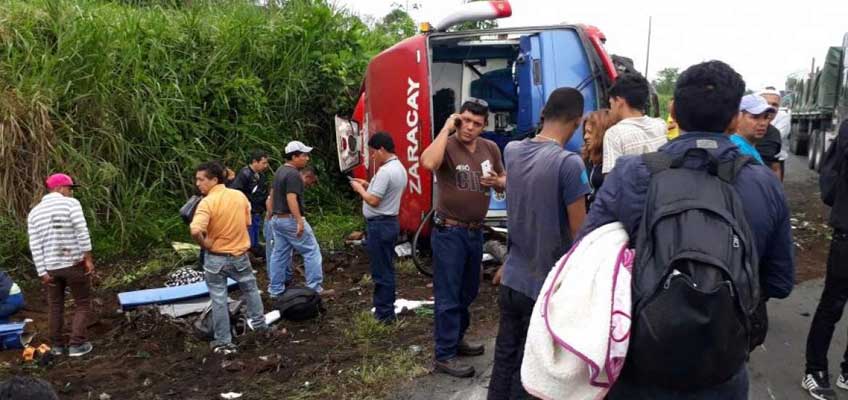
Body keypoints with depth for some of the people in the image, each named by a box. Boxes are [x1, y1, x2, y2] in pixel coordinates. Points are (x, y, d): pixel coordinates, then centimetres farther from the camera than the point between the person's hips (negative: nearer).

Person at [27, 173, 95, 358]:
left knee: (55, 306, 20)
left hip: (51, 267, 5)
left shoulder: (34, 212, 6)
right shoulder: (71, 204, -9)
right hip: (74, 264, -5)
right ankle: (77, 345, 4)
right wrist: (88, 259, -13)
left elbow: (35, 246, 1)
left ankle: (57, 345, 27)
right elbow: (82, 233, -18)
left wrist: (42, 273, 1)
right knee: (83, 305, 9)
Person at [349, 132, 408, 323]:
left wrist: (359, 189, -6)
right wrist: (368, 185, 14)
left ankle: (384, 314, 5)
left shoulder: (385, 171, -21)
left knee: (381, 272, -3)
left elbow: (373, 201, -21)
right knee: (385, 270, 16)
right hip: (390, 222, 10)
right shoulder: (399, 168, 12)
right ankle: (385, 310, 25)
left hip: (380, 225, -10)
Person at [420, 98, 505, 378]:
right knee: (448, 296, 0)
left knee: (468, 292, 20)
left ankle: (456, 339, 38)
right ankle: (444, 355, 11)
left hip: (476, 231, 7)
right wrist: (446, 128, -27)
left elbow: (505, 183, 15)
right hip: (449, 232, -7)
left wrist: (497, 181, -9)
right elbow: (428, 163, -38)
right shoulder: (447, 146, -15)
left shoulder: (490, 148, 4)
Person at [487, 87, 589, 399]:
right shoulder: (568, 163, -20)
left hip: (511, 280, 6)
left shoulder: (511, 151, 1)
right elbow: (580, 234, -15)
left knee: (503, 360, 16)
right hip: (548, 287, -6)